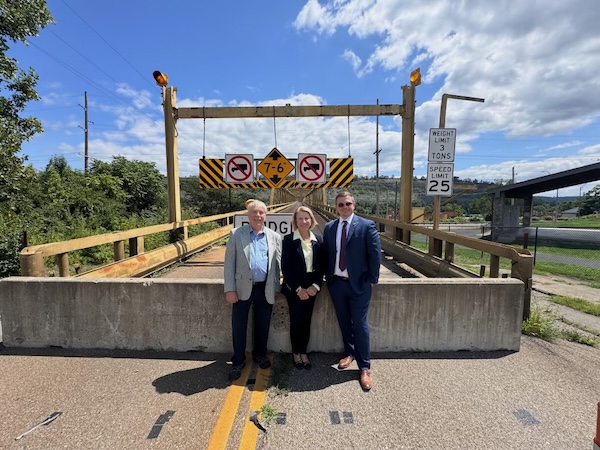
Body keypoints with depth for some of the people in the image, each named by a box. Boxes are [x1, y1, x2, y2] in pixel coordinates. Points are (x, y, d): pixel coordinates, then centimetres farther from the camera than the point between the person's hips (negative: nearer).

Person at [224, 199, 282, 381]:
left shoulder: (274, 237, 4)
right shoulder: (236, 234, -1)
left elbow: (277, 264, 7)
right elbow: (229, 263, -3)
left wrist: (276, 288, 5)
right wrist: (229, 289, -8)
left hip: (265, 289, 2)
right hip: (243, 288, -1)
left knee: (263, 325, 15)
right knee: (238, 326, 8)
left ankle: (260, 354, 39)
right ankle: (238, 361, 29)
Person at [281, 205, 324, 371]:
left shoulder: (318, 239, 1)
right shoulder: (288, 240, -8)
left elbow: (321, 265, 4)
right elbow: (285, 267, -10)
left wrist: (315, 286, -8)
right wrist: (298, 289, -12)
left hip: (311, 288, 3)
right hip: (293, 288, -3)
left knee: (307, 321, 11)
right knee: (297, 321, 3)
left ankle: (304, 353, 28)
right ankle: (296, 354, 24)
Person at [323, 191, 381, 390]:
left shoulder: (366, 225, -8)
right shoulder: (329, 227, 4)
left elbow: (375, 254, -7)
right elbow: (325, 253, 9)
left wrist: (372, 280, -7)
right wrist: (327, 276, 5)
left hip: (359, 283, -4)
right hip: (336, 283, 4)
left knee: (360, 324, 3)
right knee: (344, 322, 18)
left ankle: (365, 367, 20)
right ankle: (349, 353, 40)